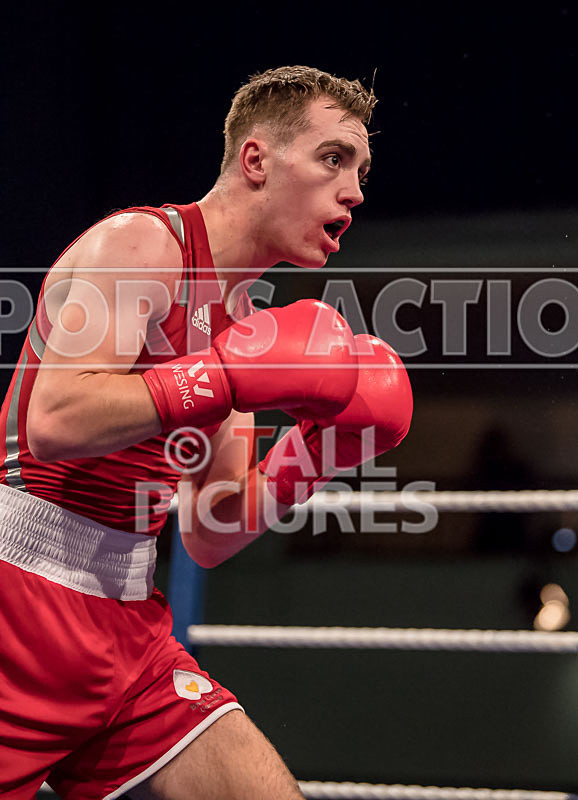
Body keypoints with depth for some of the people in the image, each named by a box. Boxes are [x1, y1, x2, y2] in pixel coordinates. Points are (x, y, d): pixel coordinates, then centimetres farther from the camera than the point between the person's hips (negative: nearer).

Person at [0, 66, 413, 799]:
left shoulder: (246, 323, 15)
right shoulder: (140, 243, -8)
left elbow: (206, 540, 15)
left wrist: (308, 459, 0)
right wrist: (234, 374, -19)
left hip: (126, 623, 8)